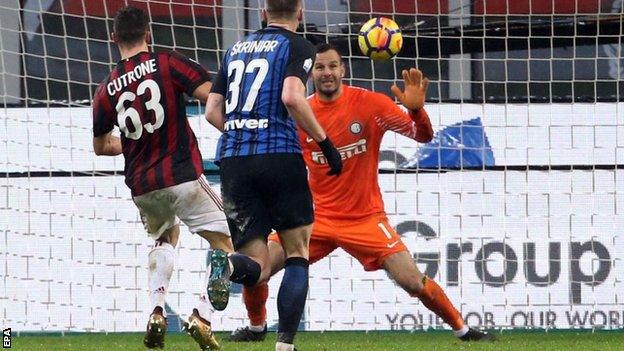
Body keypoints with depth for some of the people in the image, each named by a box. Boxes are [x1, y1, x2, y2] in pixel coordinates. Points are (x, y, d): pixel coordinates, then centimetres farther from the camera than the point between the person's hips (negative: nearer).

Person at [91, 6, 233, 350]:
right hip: (183, 177, -5)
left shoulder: (106, 90, 6)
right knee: (224, 243, 7)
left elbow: (100, 146, 18)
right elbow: (212, 94, -15)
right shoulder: (167, 63, -6)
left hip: (142, 187, 5)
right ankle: (202, 315, -12)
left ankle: (157, 312, 11)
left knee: (164, 238, 31)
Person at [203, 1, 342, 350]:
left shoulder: (236, 49, 20)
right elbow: (292, 97, -15)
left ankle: (227, 265, -32)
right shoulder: (297, 46, 2)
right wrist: (326, 142, -8)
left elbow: (213, 111, 18)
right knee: (297, 255, 10)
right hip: (280, 155, -4)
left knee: (257, 268, 4)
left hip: (233, 162, 4)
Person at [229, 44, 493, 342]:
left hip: (365, 218, -2)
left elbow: (423, 136, -11)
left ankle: (461, 329, 9)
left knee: (412, 282, -14)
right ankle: (256, 327, 21)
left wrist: (416, 109, -30)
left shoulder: (369, 103, -9)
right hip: (317, 217, 2)